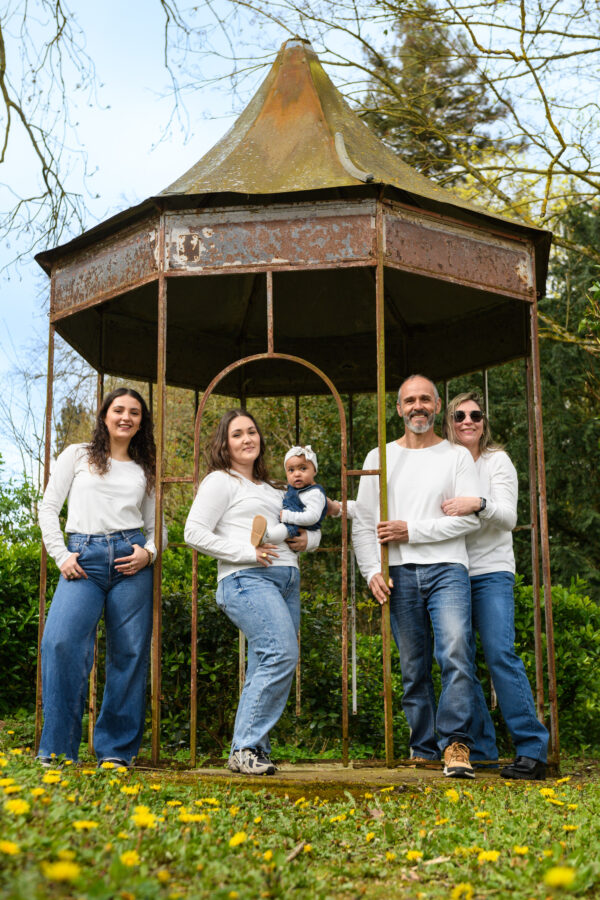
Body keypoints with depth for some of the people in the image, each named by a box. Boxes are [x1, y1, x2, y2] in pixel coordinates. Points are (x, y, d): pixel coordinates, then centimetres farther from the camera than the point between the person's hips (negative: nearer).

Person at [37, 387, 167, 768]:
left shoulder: (145, 471, 20)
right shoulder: (77, 455, 14)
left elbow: (155, 526, 20)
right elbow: (49, 507, 10)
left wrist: (149, 552, -1)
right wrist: (61, 555, -2)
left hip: (130, 561, 2)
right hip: (83, 560, -2)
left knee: (129, 653, -2)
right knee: (62, 640, -22)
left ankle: (117, 750, 10)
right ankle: (57, 750, -13)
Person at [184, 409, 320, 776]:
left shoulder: (270, 488, 27)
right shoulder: (220, 481, 5)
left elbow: (313, 527, 34)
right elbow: (194, 532, -6)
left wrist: (308, 539, 9)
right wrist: (246, 551, -12)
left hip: (287, 580, 8)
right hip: (247, 580, -7)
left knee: (266, 667, 2)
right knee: (281, 654, -22)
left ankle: (255, 749, 9)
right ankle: (245, 748, -16)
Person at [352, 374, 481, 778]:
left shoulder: (457, 456, 9)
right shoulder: (379, 458, 14)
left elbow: (470, 517, -1)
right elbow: (362, 522, 11)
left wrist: (412, 530, -8)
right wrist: (372, 570, -2)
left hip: (447, 568, -2)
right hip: (400, 575, 2)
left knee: (456, 654, -19)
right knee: (413, 668, 5)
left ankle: (456, 745, -15)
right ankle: (423, 751, 12)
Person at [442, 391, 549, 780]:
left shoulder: (497, 460, 4)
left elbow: (509, 516, -6)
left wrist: (478, 504, -26)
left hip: (491, 571, -4)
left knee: (500, 653, -16)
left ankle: (533, 748, -12)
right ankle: (479, 747, 10)